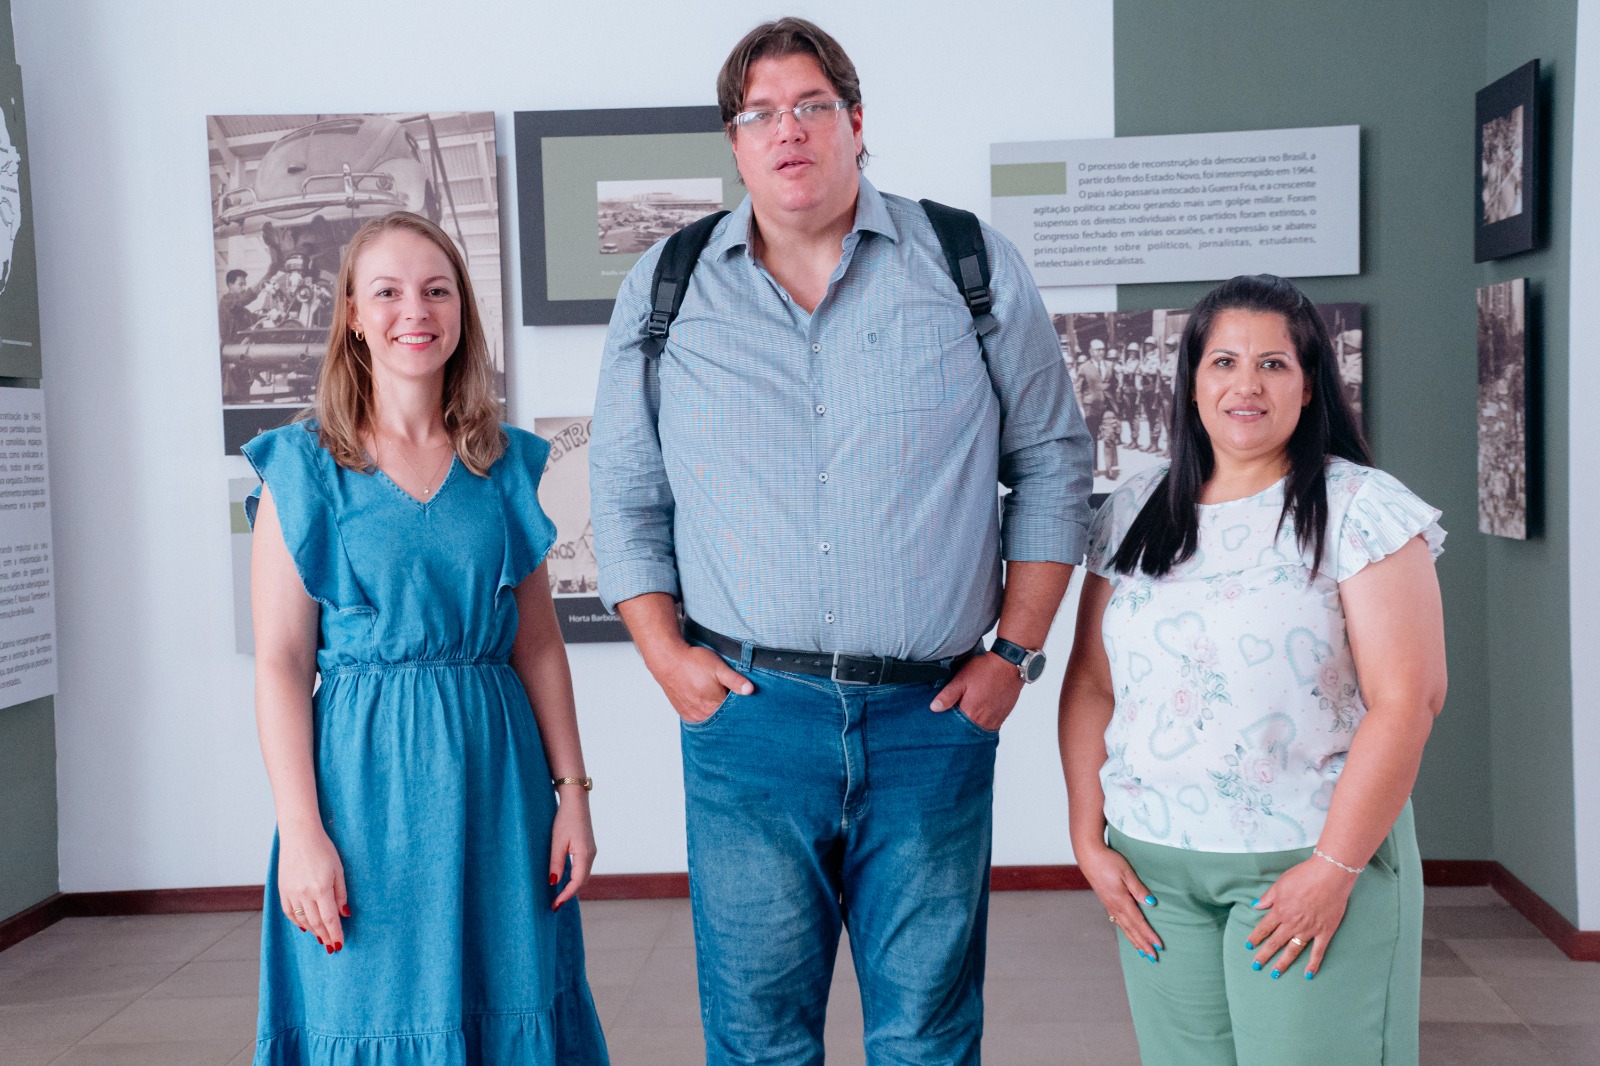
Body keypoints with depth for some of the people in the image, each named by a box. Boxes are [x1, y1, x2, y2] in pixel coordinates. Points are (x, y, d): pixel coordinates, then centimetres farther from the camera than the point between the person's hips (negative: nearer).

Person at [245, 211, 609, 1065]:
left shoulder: (505, 465, 7)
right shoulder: (306, 469, -2)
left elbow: (537, 644, 8)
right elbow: (281, 662, -5)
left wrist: (572, 791, 3)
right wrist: (301, 832, -11)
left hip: (495, 774, 3)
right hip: (366, 777, -3)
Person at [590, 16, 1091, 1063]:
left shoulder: (975, 268, 3)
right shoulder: (666, 291, 6)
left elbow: (1053, 462, 8)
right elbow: (625, 493, 12)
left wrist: (1017, 650, 2)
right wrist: (665, 655, 1)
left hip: (934, 714, 0)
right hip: (747, 713, 1)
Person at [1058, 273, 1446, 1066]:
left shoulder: (1361, 510, -5)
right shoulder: (1132, 515, 8)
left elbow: (1406, 700, -10)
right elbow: (1091, 684, 8)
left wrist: (1334, 868, -14)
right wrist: (1089, 840, 2)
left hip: (1315, 857, -3)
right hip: (1155, 867, 4)